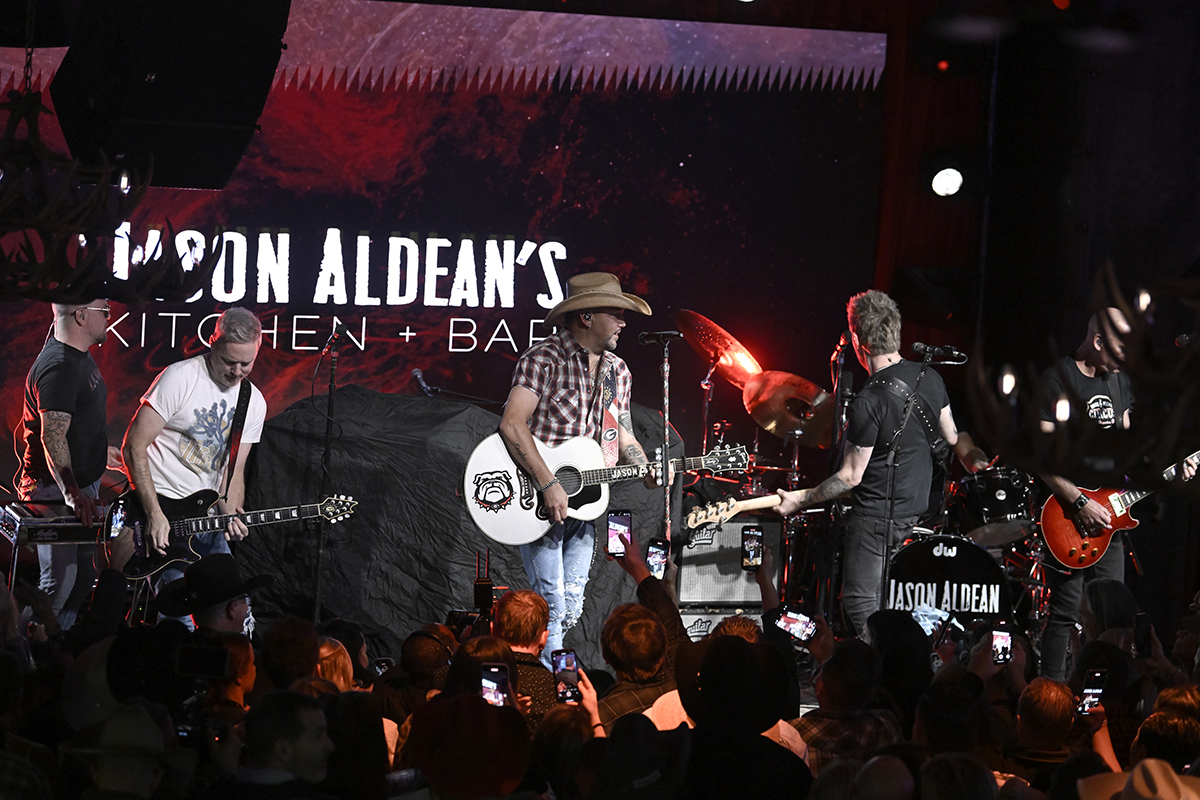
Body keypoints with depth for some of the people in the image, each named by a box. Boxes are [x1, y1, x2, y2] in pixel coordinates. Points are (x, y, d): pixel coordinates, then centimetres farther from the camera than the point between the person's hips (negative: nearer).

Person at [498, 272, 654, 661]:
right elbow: (512, 424, -22)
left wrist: (647, 471, -1)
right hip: (538, 501, -7)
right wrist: (548, 485, -28)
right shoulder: (544, 359, -12)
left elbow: (622, 435, 20)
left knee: (571, 611, 7)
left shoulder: (617, 372, 11)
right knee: (550, 606, -9)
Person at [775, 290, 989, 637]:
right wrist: (975, 460, 24)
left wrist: (800, 500, -7)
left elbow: (850, 478, -17)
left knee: (860, 608, -2)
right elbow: (952, 435, 10)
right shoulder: (929, 378, -3)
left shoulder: (869, 402, -24)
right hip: (917, 510, 8)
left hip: (876, 516, -8)